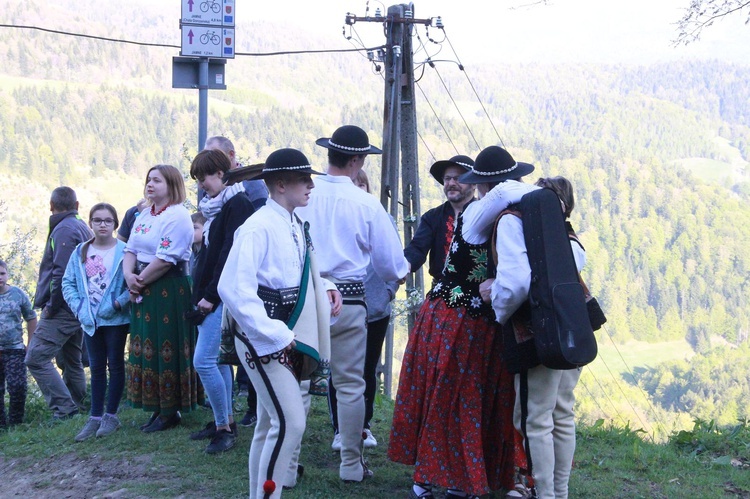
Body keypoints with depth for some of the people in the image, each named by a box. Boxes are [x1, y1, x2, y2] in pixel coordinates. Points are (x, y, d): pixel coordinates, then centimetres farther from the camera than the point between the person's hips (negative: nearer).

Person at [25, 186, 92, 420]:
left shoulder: (63, 230, -12)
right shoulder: (83, 228, 17)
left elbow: (61, 273, -22)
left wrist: (51, 305, -15)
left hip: (62, 310, -10)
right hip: (78, 308, 10)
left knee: (36, 358, -12)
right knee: (72, 361, 18)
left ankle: (64, 409, -16)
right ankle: (76, 409, 24)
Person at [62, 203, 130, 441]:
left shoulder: (124, 251, -9)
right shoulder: (80, 252, 4)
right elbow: (68, 282, 6)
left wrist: (118, 302, -20)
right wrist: (78, 306, -6)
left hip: (116, 319, -4)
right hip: (90, 320, 4)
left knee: (115, 365, 5)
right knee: (96, 367, 10)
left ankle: (111, 415, 14)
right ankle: (95, 417, 15)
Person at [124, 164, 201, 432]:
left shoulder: (177, 216, -13)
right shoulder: (144, 215, 15)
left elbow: (165, 259, -20)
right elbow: (131, 250, 12)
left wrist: (141, 280, -12)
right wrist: (129, 275, -7)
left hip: (169, 289, -9)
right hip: (143, 291, 9)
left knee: (166, 349, -3)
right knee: (146, 347, 12)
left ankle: (171, 411, 7)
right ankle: (158, 408, 21)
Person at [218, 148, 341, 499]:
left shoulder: (296, 226, 10)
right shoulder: (259, 227, -17)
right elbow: (233, 288, -26)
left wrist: (325, 287, 3)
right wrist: (274, 334, -25)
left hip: (287, 338, 9)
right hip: (263, 339, -9)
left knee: (270, 424, 15)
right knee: (291, 422, -14)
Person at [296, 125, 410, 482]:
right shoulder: (366, 204, -6)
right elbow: (390, 263, 3)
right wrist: (399, 273, 25)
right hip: (347, 300, -1)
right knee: (350, 384, 8)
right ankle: (351, 464, 15)